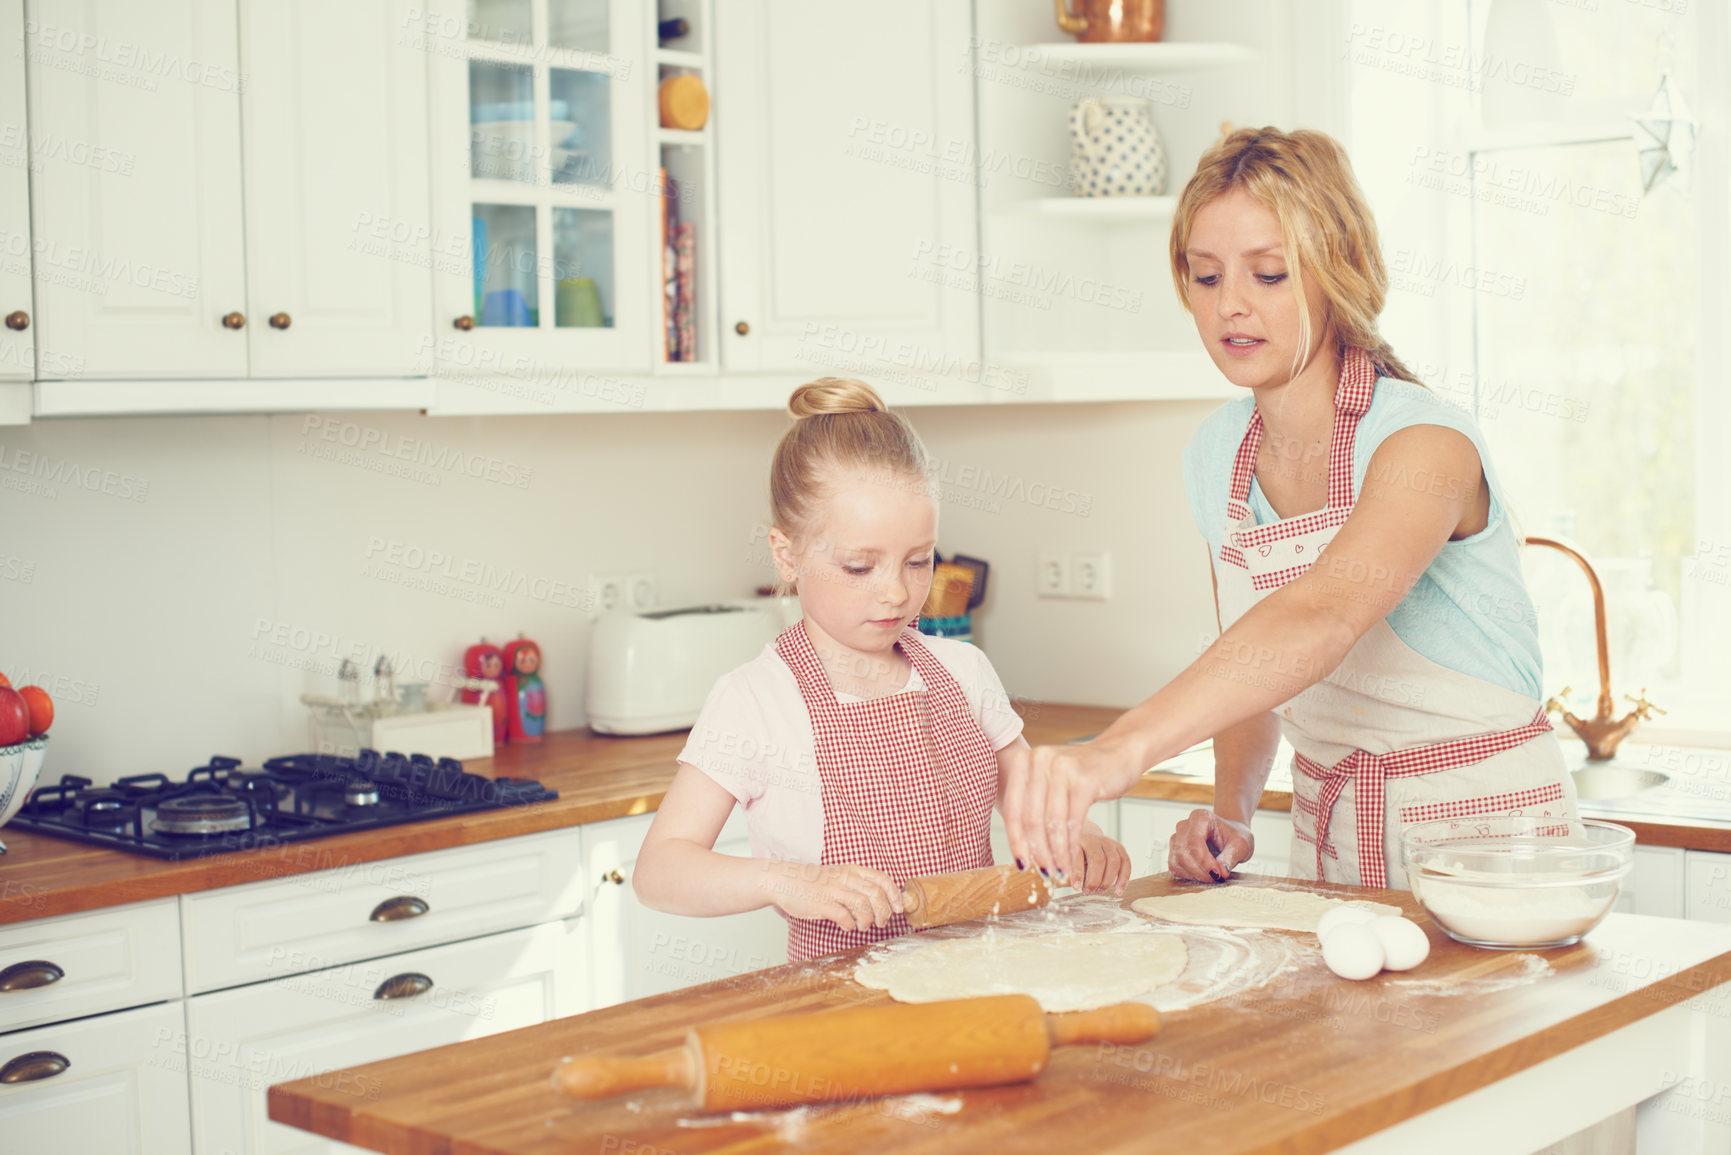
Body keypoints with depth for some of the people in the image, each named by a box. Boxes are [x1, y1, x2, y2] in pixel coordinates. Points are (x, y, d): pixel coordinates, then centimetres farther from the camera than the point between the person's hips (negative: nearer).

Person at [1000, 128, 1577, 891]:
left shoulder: (1426, 442, -18)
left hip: (1486, 834, -5)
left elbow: (1321, 618, -38)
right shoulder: (1216, 457, 2)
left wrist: (1120, 750, -51)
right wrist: (1230, 814, -6)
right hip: (1330, 842, 5)